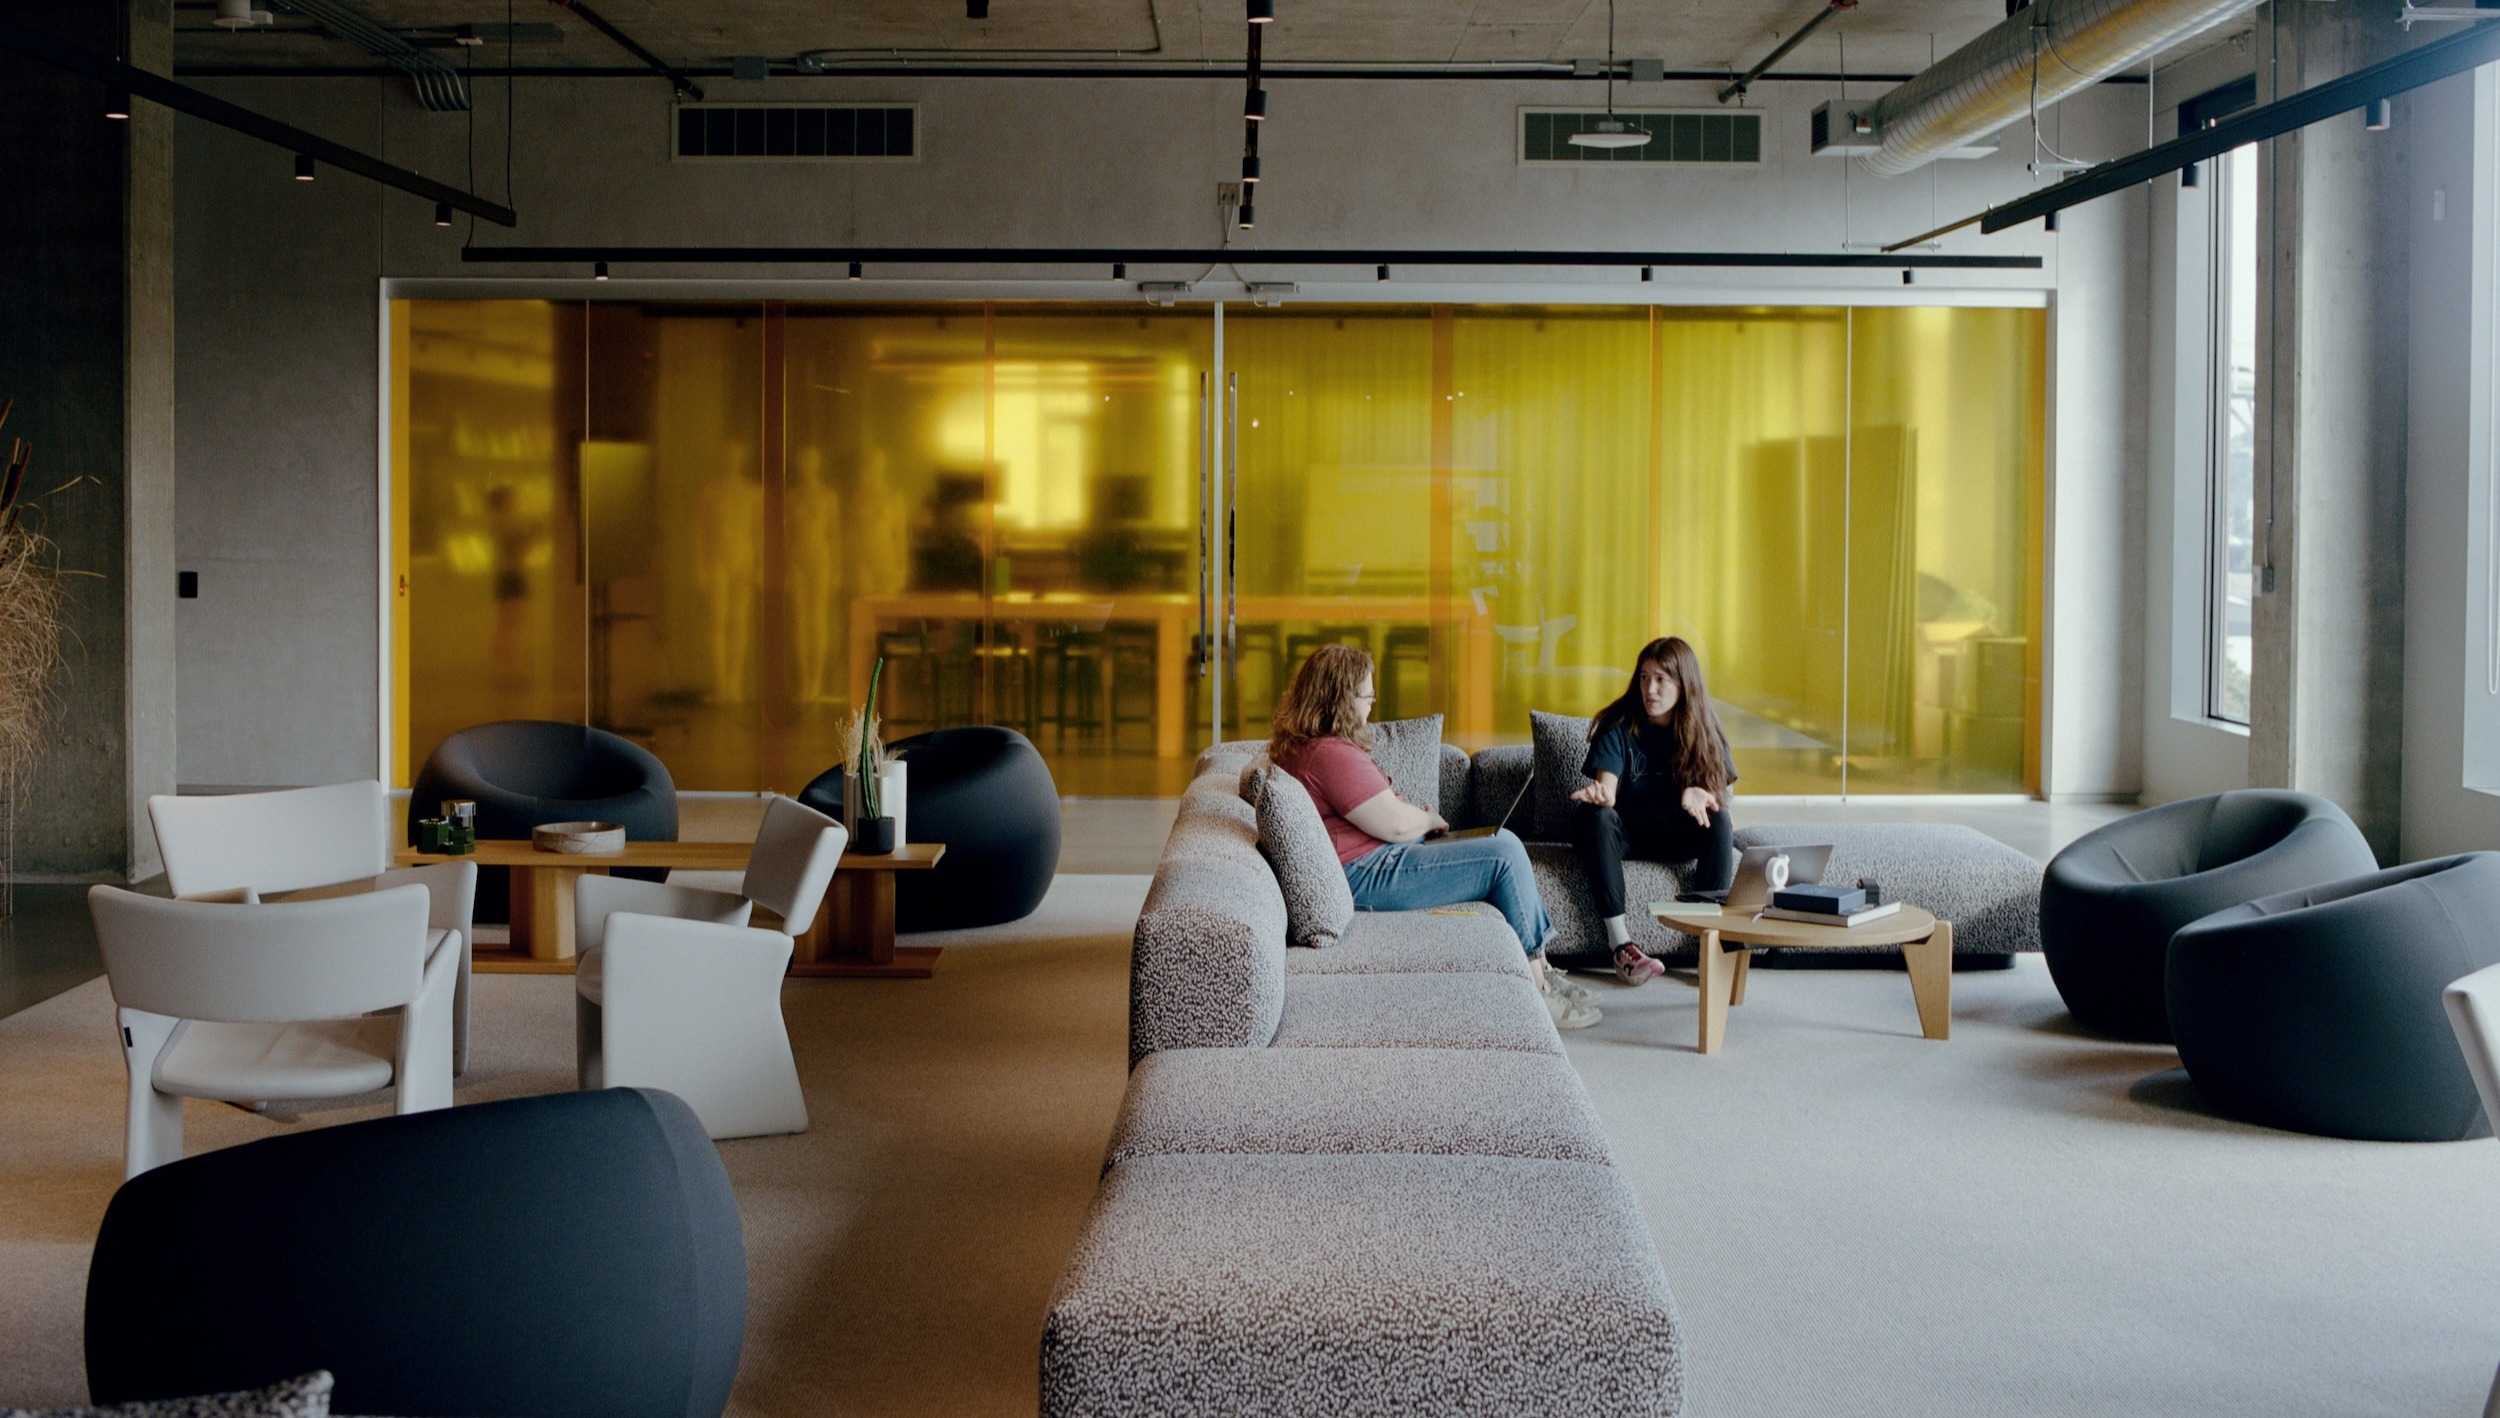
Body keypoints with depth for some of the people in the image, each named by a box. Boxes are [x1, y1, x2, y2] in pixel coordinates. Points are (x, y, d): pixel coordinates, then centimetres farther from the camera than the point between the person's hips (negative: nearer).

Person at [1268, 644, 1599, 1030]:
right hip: (1367, 877, -12)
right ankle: (1537, 981, 1)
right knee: (1506, 854, -12)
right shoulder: (1331, 754, -22)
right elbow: (1396, 823, -22)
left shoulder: (1298, 747, 13)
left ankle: (1538, 964, 14)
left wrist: (1420, 816, 11)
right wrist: (1430, 820, -1)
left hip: (1372, 860, 12)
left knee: (1503, 841, 14)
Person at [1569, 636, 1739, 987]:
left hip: (1674, 839, 2)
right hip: (1622, 834, -2)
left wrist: (1695, 794, -31)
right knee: (1592, 814, -35)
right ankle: (1621, 944, -43)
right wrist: (1598, 794, -48)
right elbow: (1607, 791, -22)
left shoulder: (1705, 732, -2)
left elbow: (1718, 796, -7)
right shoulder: (1619, 728, -10)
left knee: (1719, 820, -28)